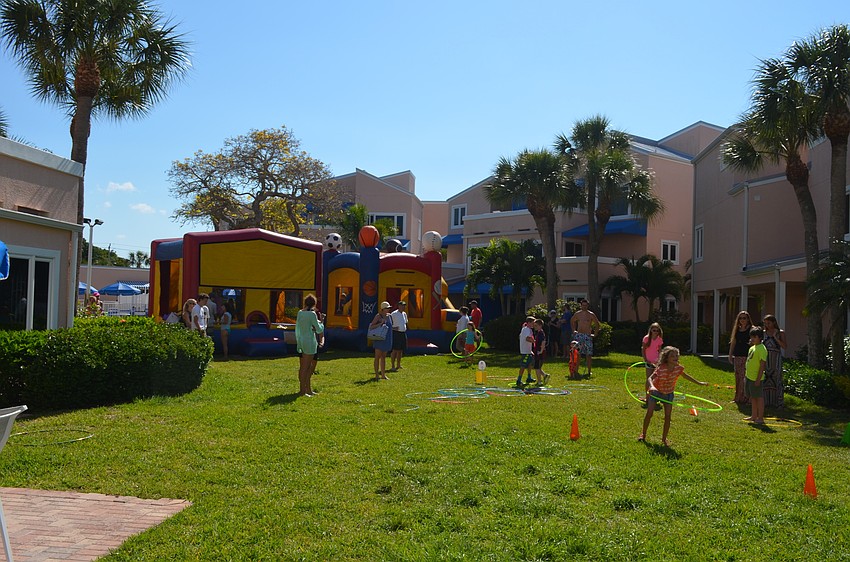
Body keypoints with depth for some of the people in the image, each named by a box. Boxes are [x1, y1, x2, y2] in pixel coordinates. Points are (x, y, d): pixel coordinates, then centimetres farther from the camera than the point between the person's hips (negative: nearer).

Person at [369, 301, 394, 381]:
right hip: (379, 338, -7)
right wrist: (380, 323, -23)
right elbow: (371, 327, -15)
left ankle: (383, 374, 17)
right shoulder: (378, 316, -10)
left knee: (383, 357, 12)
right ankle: (377, 375, 3)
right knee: (378, 357, -1)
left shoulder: (389, 316, 9)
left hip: (387, 339, 7)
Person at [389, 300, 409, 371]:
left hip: (403, 334, 7)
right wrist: (393, 328, -18)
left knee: (401, 350, 11)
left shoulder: (404, 314, 13)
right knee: (395, 350, -8)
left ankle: (398, 365, 21)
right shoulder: (394, 314, -9)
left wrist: (405, 329, 12)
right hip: (396, 333, -7)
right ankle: (392, 366, -4)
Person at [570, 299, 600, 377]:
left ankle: (589, 371, 3)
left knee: (589, 354, -3)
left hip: (587, 336, -1)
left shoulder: (591, 315, 2)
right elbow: (572, 321, 25)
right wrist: (574, 330, 17)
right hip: (578, 335, 2)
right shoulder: (577, 314, 7)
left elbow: (597, 324, 11)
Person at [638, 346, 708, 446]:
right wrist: (652, 386, -63)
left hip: (668, 393, 3)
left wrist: (699, 383, 13)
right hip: (655, 392, -3)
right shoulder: (661, 368, -31)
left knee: (667, 416, -4)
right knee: (649, 413, -5)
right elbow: (650, 378, -41)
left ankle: (664, 439, 11)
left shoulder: (678, 368, -16)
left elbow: (686, 376, 5)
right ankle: (643, 434, 17)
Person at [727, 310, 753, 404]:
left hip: (747, 356, -6)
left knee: (746, 377, -9)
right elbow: (733, 343, 18)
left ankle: (746, 397, -3)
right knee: (738, 377, 10)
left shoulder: (751, 329, -3)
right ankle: (738, 397, 18)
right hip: (738, 356, 6)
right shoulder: (737, 330, 14)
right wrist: (730, 355, 14)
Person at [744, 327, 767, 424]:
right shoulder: (752, 347, 12)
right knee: (752, 397, 17)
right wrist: (747, 371, 22)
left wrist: (758, 379, -22)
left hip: (756, 378, -9)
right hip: (749, 376, 9)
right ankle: (754, 416, 27)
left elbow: (762, 365, -20)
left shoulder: (762, 349, -17)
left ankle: (760, 418, 4)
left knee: (759, 397, -2)